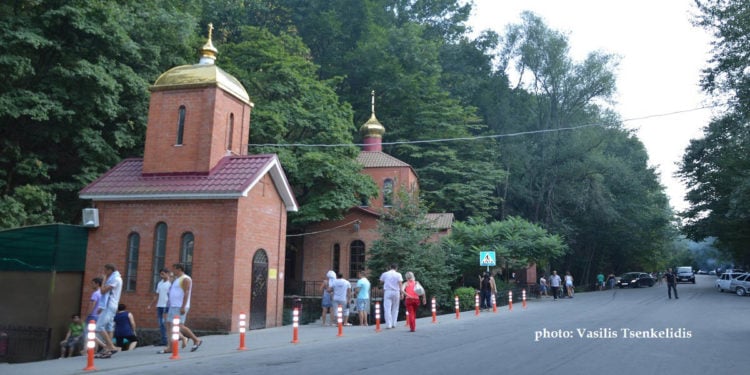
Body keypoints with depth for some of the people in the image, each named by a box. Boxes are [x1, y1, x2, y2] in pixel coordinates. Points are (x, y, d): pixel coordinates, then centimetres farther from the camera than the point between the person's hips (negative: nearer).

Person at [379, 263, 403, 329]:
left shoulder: (384, 274, 4)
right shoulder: (398, 275, 0)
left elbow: (381, 282, 14)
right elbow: (400, 284, -8)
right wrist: (401, 293, -8)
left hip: (387, 292, 0)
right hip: (396, 292, 0)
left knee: (387, 309, -2)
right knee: (395, 309, 12)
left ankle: (388, 324, -9)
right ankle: (393, 324, 11)